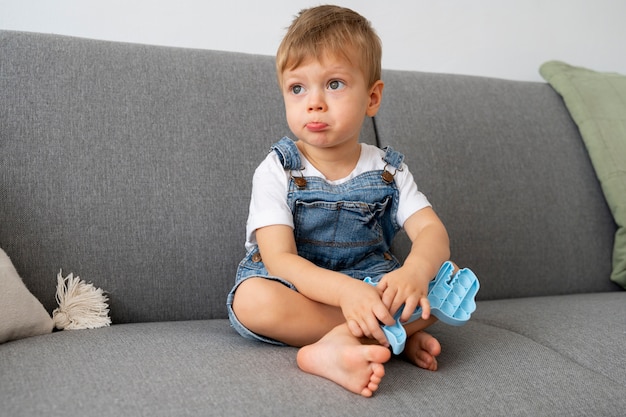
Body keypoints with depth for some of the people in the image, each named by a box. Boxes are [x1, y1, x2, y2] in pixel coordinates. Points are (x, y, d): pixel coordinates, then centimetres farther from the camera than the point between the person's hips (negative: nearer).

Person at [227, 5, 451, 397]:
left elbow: (432, 231, -13)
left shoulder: (388, 170, -1)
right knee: (253, 299, -35)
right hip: (295, 290, -2)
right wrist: (344, 290, -40)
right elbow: (279, 259, -21)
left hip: (371, 287, 3)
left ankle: (336, 346, -29)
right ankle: (399, 337, -27)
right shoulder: (277, 171, -11)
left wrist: (415, 271, -38)